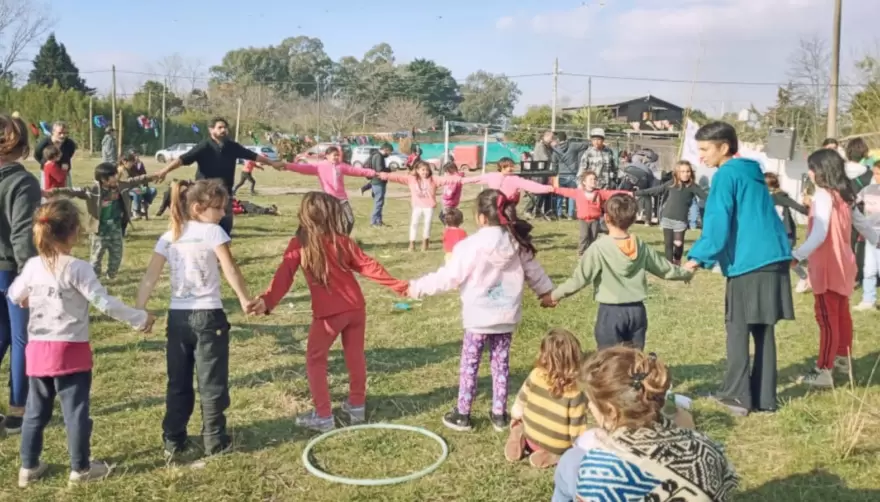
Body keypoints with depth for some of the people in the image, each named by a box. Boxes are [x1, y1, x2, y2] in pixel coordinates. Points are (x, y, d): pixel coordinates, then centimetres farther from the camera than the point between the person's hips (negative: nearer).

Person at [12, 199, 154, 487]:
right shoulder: (77, 268, -17)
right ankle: (81, 468, 16)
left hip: (38, 349, 6)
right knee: (76, 410, 6)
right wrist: (140, 319, -11)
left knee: (36, 411, 17)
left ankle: (28, 467, 27)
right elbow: (105, 303, -20)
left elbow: (14, 296, 16)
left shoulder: (33, 266, 1)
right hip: (70, 350, -6)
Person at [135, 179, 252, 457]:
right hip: (208, 316, -5)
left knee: (178, 382, 15)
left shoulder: (169, 237, 7)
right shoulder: (213, 231, -8)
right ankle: (215, 440, 13)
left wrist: (138, 311, 4)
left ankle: (173, 440, 22)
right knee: (212, 381, 6)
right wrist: (245, 300, 1)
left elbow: (150, 277, 1)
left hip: (177, 316, 5)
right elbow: (230, 271, -11)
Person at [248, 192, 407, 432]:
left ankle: (323, 416, 10)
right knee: (355, 356, 17)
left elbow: (284, 276, -17)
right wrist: (400, 286, 7)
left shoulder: (299, 244, -5)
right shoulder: (342, 241, 2)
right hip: (355, 306, 3)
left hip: (328, 313, -3)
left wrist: (267, 301, -26)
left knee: (315, 360, 11)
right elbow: (368, 266, 2)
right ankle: (357, 405, 29)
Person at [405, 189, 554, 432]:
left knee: (469, 365, 10)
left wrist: (417, 287, -3)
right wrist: (546, 291, 30)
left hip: (479, 316, -4)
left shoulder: (471, 245, -19)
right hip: (506, 315, 5)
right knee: (501, 364, 16)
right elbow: (533, 271, 12)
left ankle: (462, 414, 20)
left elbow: (448, 276, -14)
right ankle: (499, 414, 24)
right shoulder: (517, 243, -2)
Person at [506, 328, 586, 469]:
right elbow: (577, 425, -18)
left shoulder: (535, 375, -14)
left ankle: (520, 438, 2)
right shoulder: (575, 391, -25)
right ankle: (554, 456, -4)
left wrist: (515, 418, 22)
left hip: (532, 437, 4)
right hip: (558, 447, -4)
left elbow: (520, 402, 1)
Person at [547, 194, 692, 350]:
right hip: (637, 311, 5)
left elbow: (579, 279, -15)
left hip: (611, 313, -4)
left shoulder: (599, 248, -15)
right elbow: (665, 269, 13)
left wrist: (555, 295, -3)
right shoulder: (641, 246, 0)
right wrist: (686, 273, 33)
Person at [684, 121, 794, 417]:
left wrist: (699, 257, -6)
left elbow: (718, 223, -14)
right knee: (763, 329, 12)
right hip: (772, 258, 8)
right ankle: (764, 397, 16)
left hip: (749, 261, -8)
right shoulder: (752, 173, 20)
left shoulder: (726, 175, -7)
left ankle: (738, 395, 4)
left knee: (738, 328, 1)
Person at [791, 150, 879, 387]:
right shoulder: (845, 196, 9)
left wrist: (796, 256, -31)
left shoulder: (823, 196, -17)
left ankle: (824, 371, -5)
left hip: (828, 266, -9)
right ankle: (843, 359, 34)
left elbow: (819, 235, -26)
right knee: (841, 314, 20)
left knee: (827, 317, -7)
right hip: (842, 263, 9)